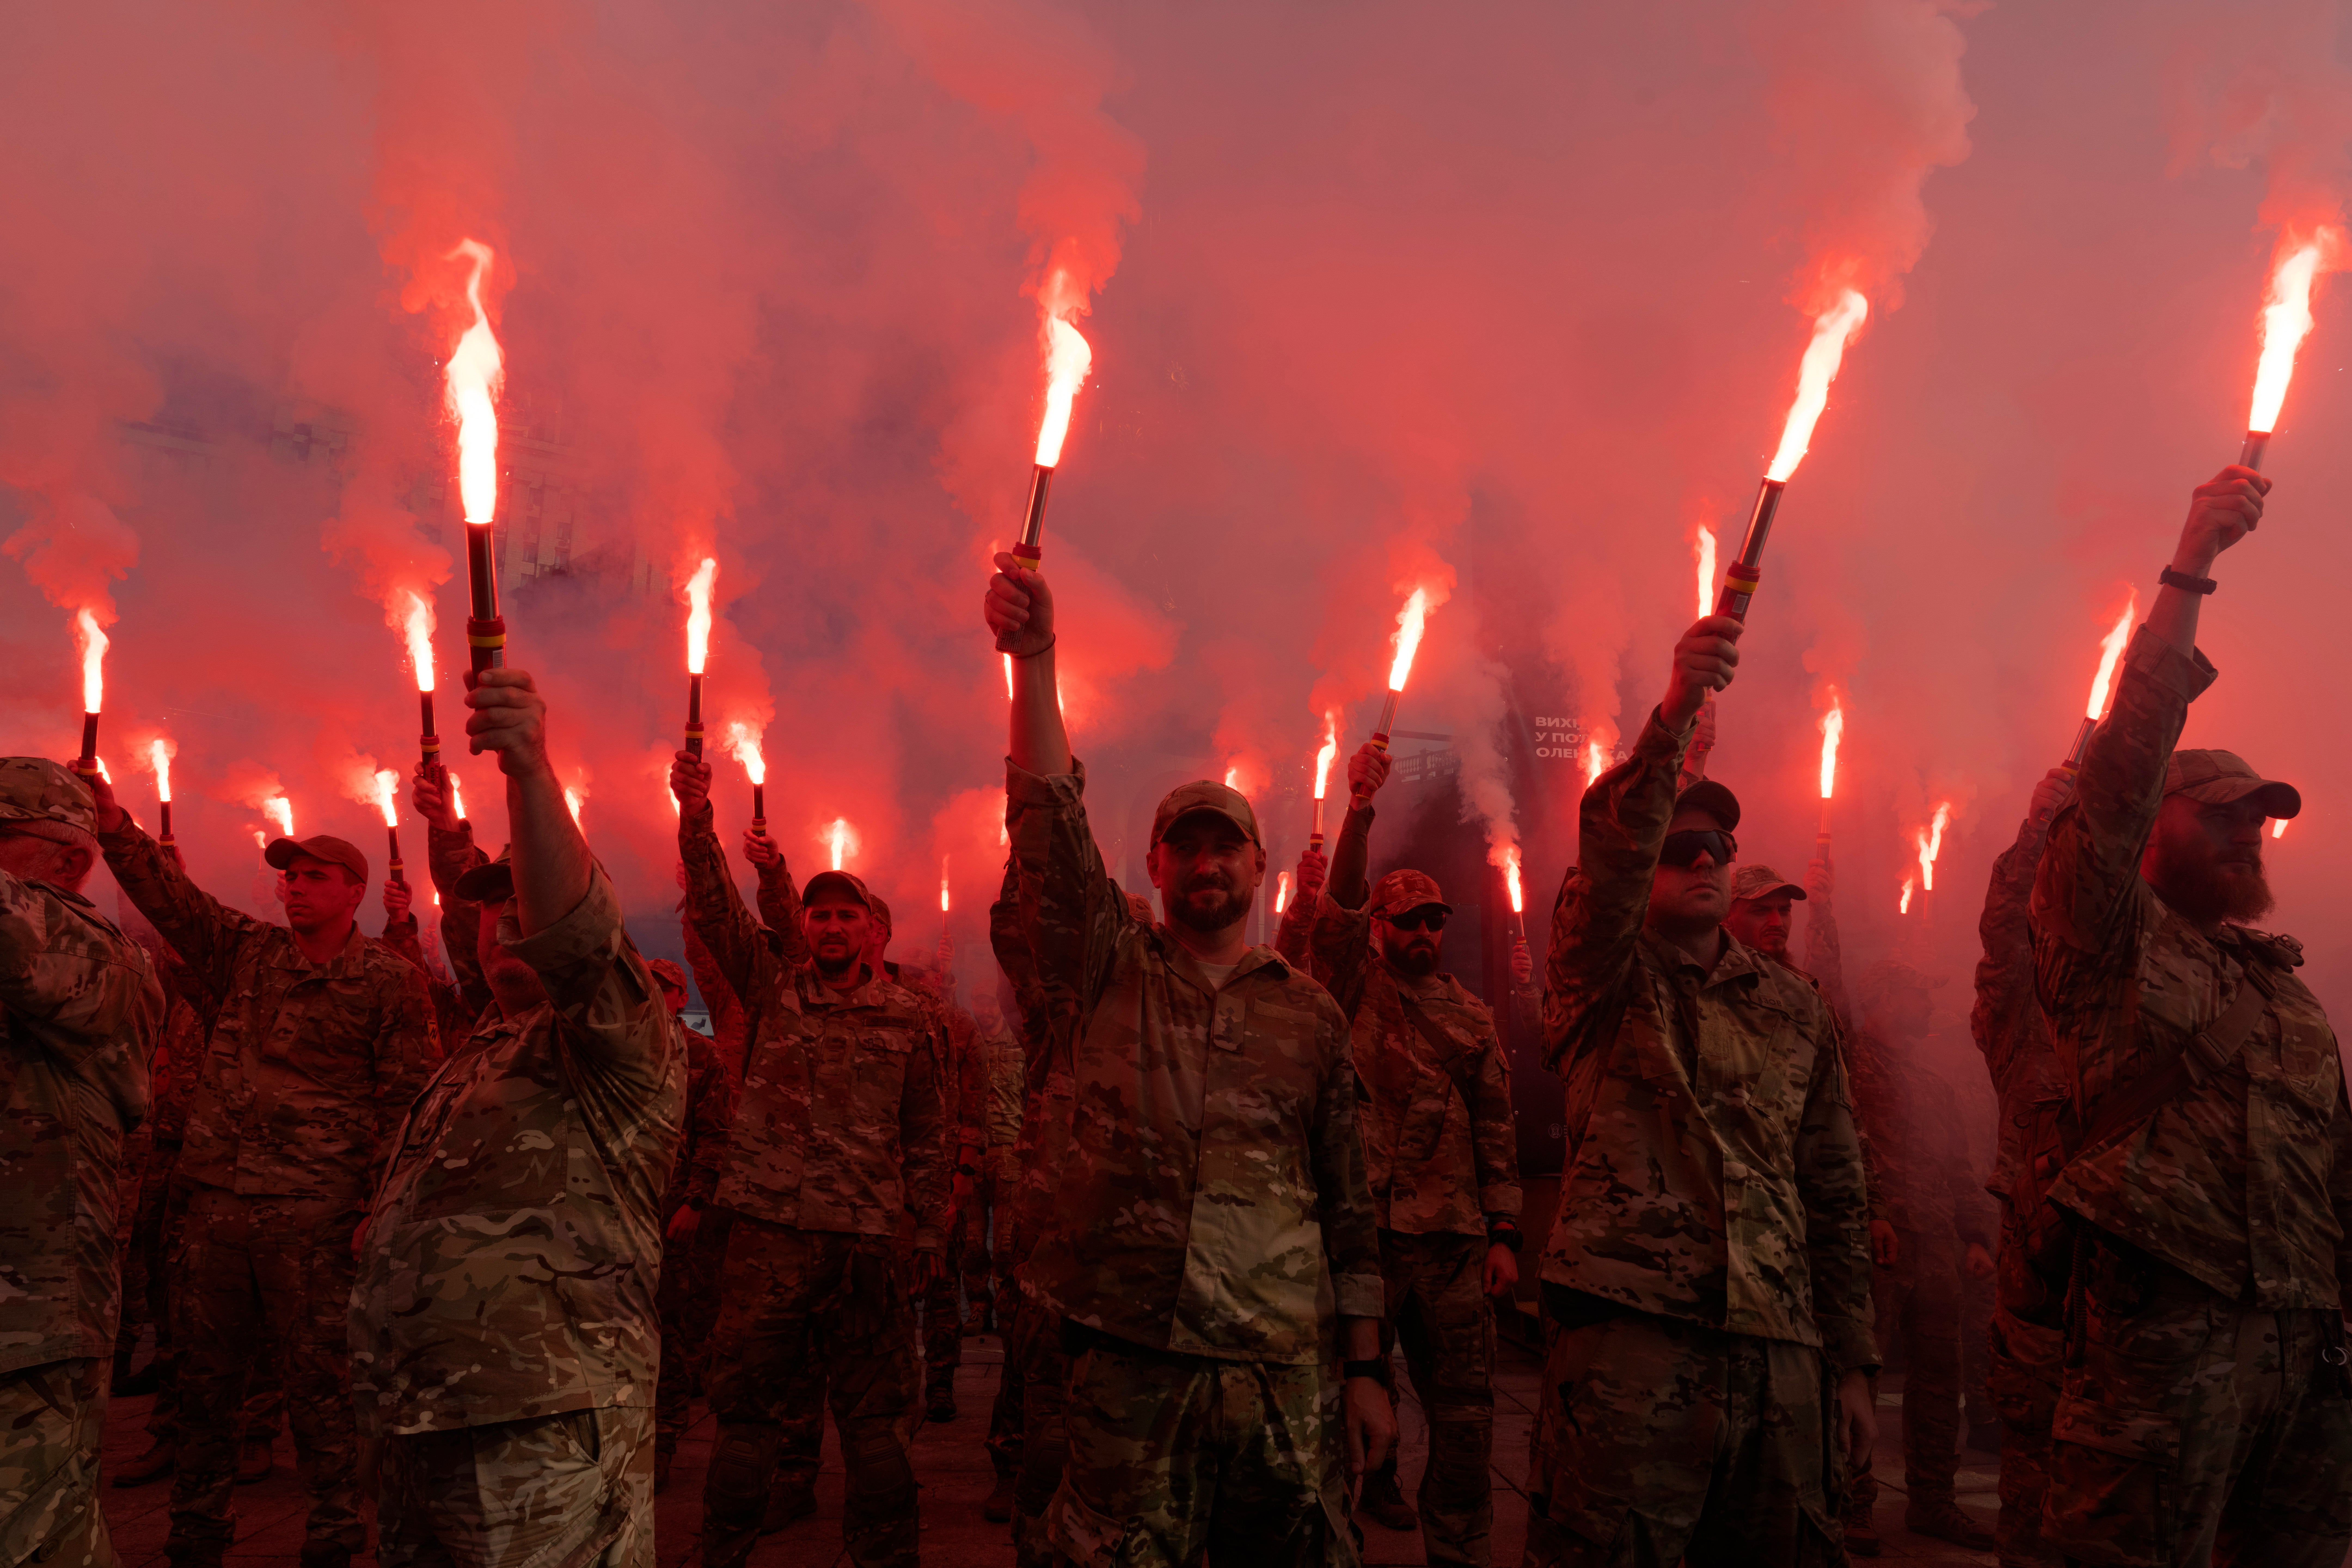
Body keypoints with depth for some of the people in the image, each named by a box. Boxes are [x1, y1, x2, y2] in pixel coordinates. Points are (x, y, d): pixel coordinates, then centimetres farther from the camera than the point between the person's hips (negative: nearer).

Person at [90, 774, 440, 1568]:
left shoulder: (389, 981, -2)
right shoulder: (247, 951, 12)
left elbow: (408, 1101, -4)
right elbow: (168, 894, 5)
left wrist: (382, 1206, -10)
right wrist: (112, 821, -9)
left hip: (311, 1211, -5)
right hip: (215, 1199, 5)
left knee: (319, 1382, 1)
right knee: (206, 1376, 14)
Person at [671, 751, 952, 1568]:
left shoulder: (908, 1020, 6)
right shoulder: (772, 989, 8)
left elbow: (928, 1137, 9)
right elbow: (716, 911, -5)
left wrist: (933, 1234, 6)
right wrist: (696, 818, -18)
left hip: (869, 1239, 0)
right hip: (770, 1231, 1)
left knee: (873, 1414, 7)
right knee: (744, 1405, 9)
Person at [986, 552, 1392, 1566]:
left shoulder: (1311, 1014, 9)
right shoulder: (1111, 973, 6)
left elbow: (1348, 1204, 9)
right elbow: (1051, 823, -9)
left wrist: (1364, 1370, 5)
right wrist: (1033, 659, -19)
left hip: (1287, 1367, 1)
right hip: (1130, 1360, -1)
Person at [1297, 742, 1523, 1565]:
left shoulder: (1473, 1017, 13)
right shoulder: (1355, 987, 5)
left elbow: (1496, 1128, 11)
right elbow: (1339, 905, -12)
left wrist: (1503, 1233, 4)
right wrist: (1360, 810, -25)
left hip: (1452, 1230, 2)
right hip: (1362, 1219, -2)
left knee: (1464, 1403, 4)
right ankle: (1372, 1480, 28)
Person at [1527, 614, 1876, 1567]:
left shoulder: (1793, 1009, 16)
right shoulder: (1606, 983, 4)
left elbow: (1834, 1192, 16)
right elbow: (1608, 855, -17)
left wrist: (1852, 1364, 12)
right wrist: (1673, 716, -31)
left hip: (1783, 1358, 4)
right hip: (1634, 1344, -4)